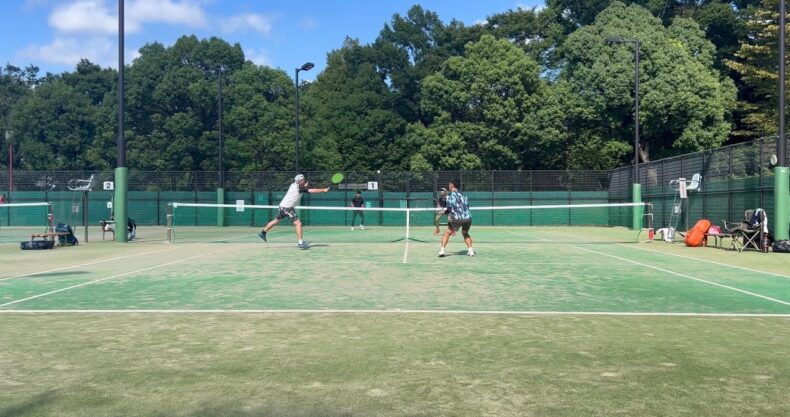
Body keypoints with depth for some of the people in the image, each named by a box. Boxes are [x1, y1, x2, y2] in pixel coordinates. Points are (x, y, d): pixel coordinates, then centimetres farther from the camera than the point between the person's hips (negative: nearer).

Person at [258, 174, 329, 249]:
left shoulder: (293, 185, 6)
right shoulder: (299, 188, -17)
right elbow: (312, 190, -20)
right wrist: (323, 190, -17)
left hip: (282, 206, 9)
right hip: (287, 208, -9)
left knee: (276, 220, 26)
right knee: (298, 223, -12)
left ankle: (263, 233, 39)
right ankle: (300, 243, -15)